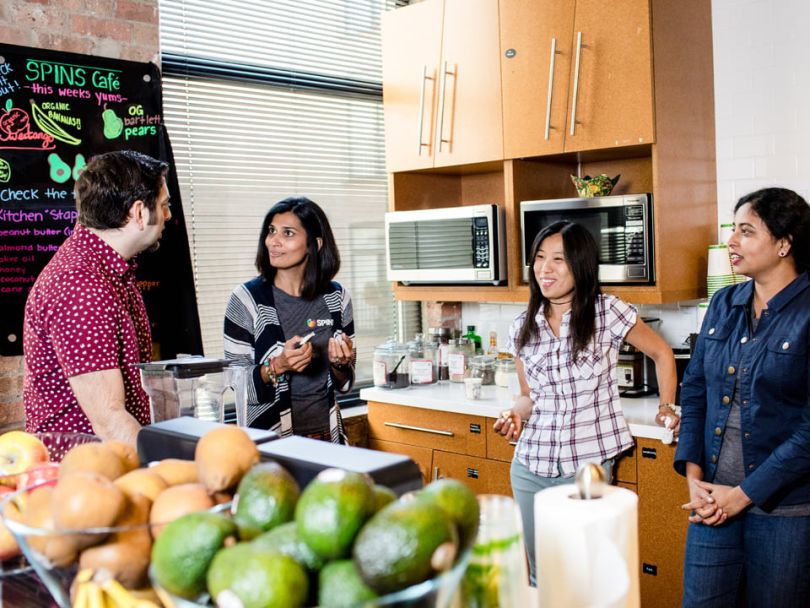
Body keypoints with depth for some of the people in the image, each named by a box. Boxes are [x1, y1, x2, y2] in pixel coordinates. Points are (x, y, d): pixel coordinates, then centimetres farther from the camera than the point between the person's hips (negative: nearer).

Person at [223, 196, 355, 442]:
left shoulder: (337, 297, -1)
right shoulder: (246, 298, -11)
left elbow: (344, 383, 8)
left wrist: (340, 364, -12)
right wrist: (278, 366, -24)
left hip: (327, 434, 3)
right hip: (269, 438, -3)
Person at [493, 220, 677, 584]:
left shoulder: (607, 312, -8)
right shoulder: (522, 328, 3)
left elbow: (661, 353, 6)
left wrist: (666, 410, 5)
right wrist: (516, 414, -7)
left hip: (587, 468, -4)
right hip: (530, 467, 4)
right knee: (540, 576, 16)